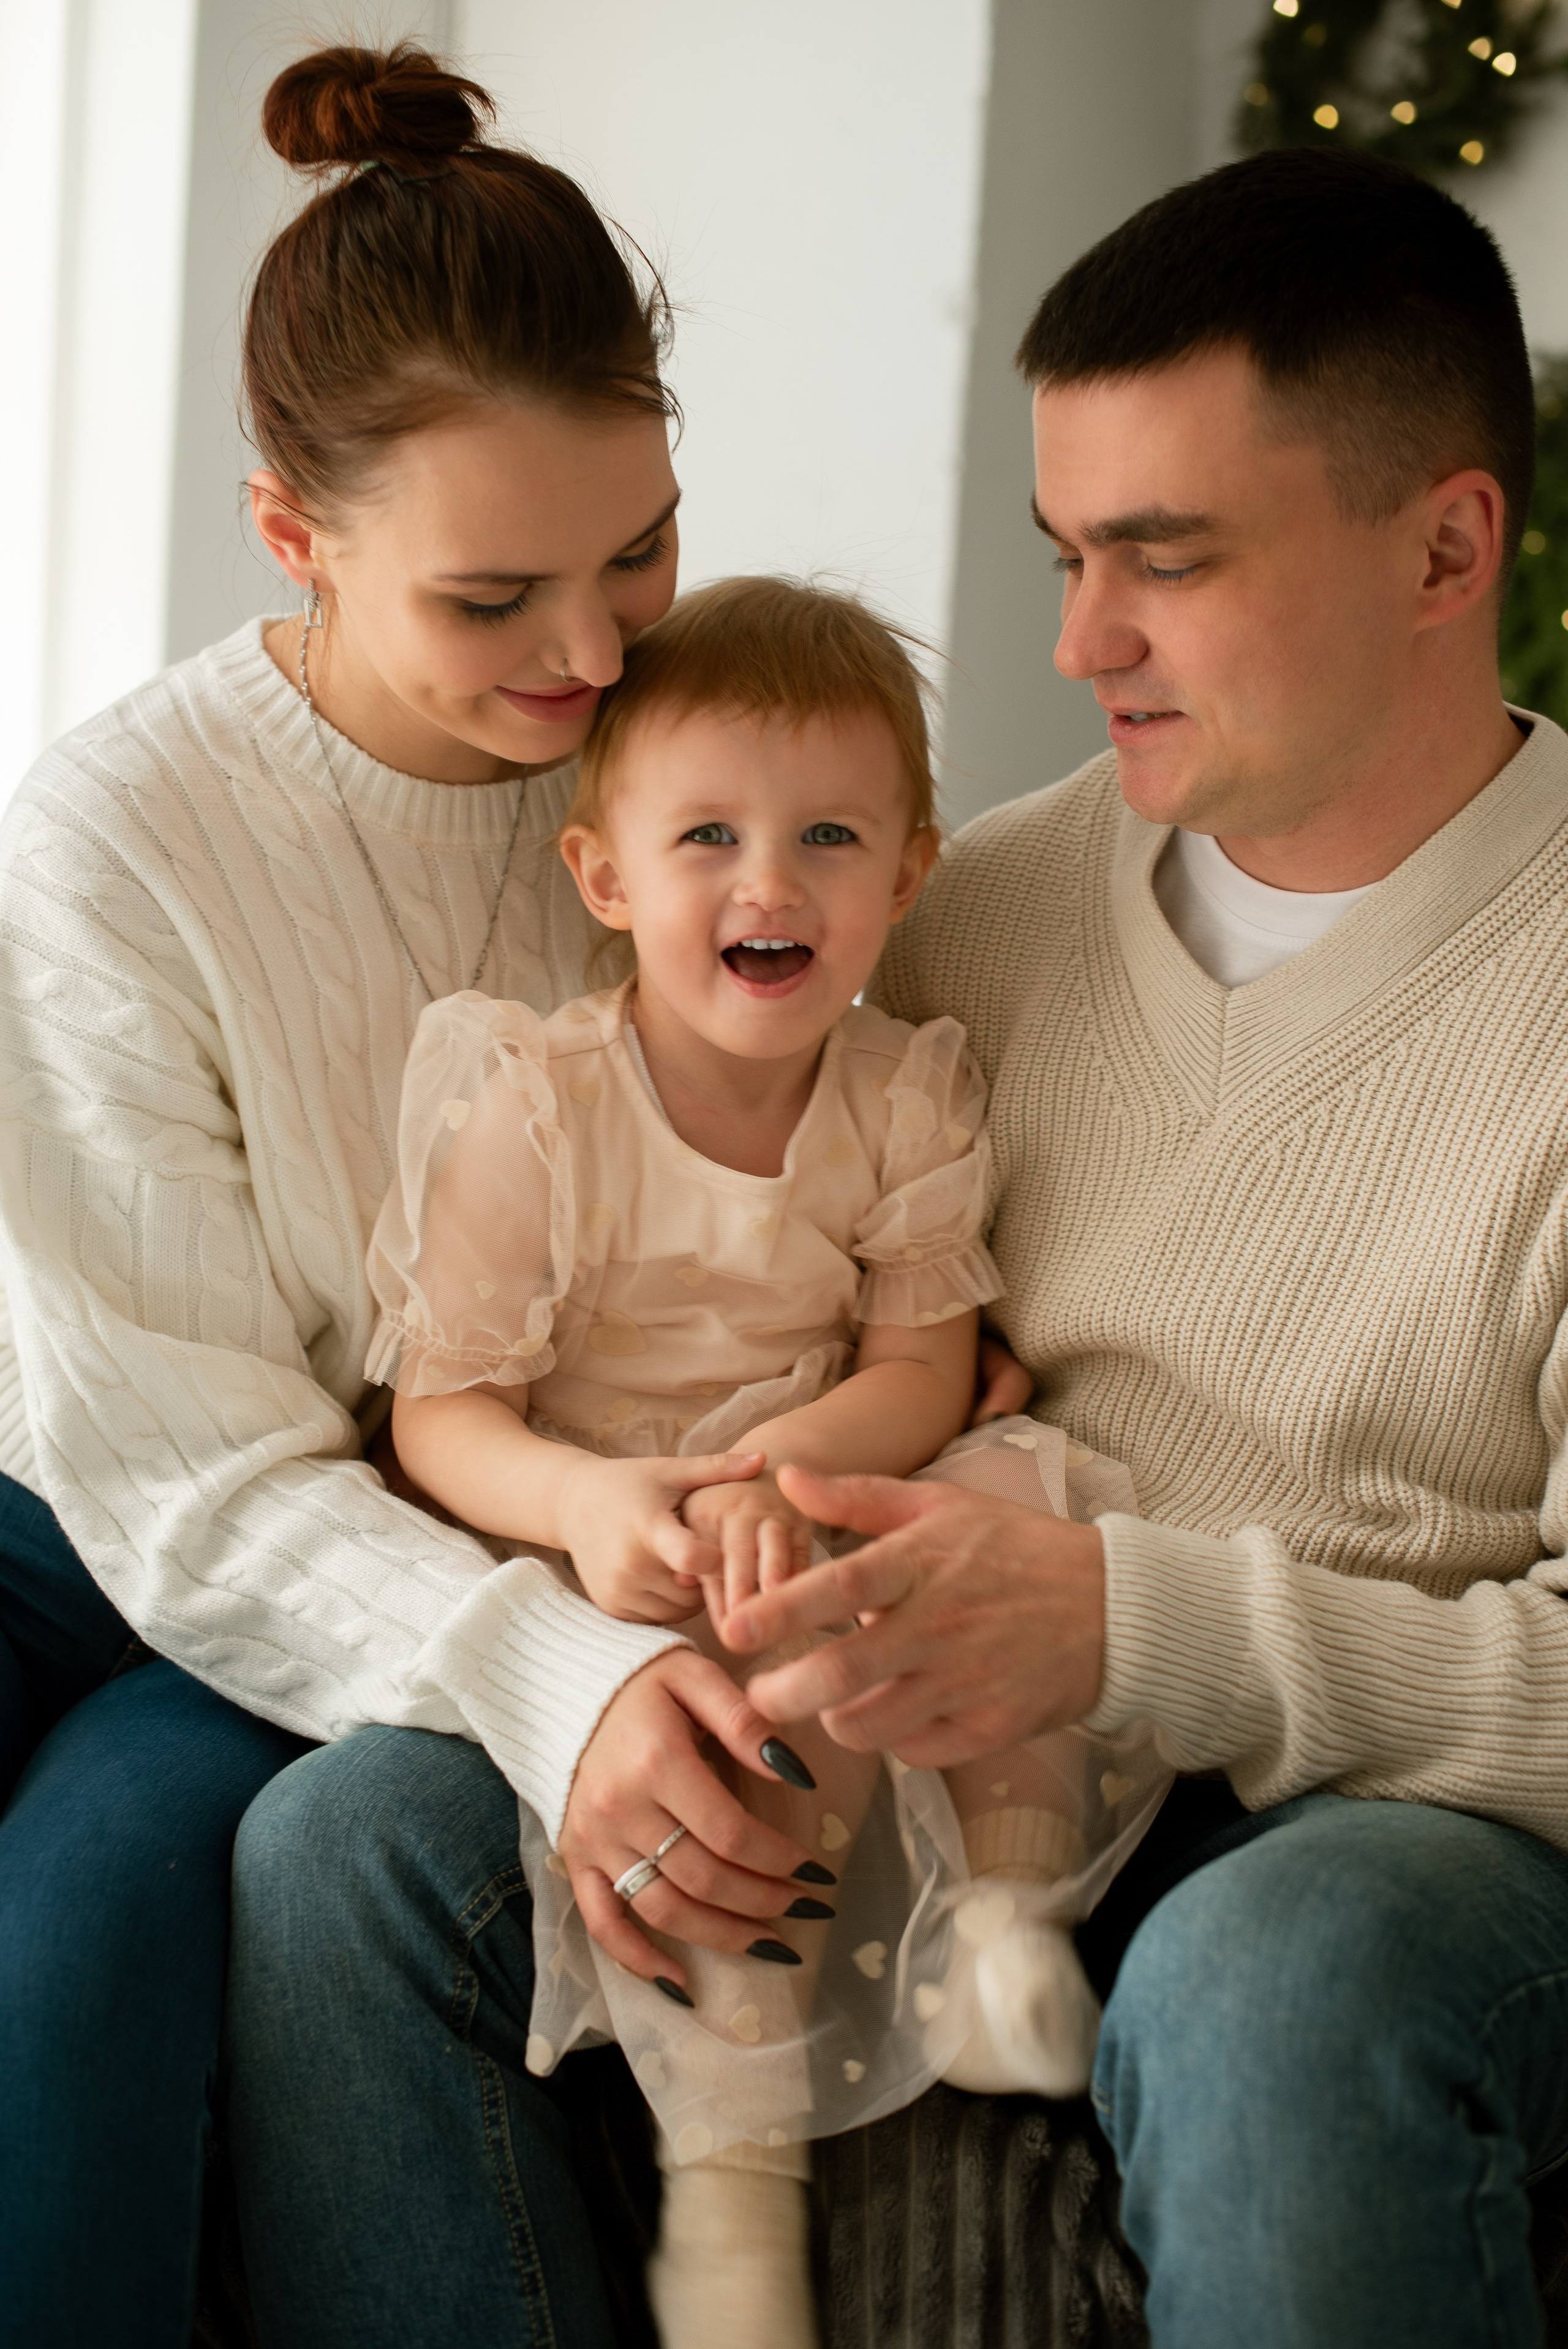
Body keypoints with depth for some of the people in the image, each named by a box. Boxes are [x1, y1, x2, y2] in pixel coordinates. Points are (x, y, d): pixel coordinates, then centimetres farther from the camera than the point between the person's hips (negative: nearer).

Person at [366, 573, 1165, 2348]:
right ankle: (727, 2178, -23)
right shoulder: (529, 1111, -11)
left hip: (823, 1528, 4)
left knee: (1027, 1489, -23)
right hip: (607, 1576, -3)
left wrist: (780, 1467, -26)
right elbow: (439, 1413, -10)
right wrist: (582, 1499, -33)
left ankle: (1003, 1897, -14)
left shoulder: (907, 1100, 0)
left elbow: (925, 1370, -3)